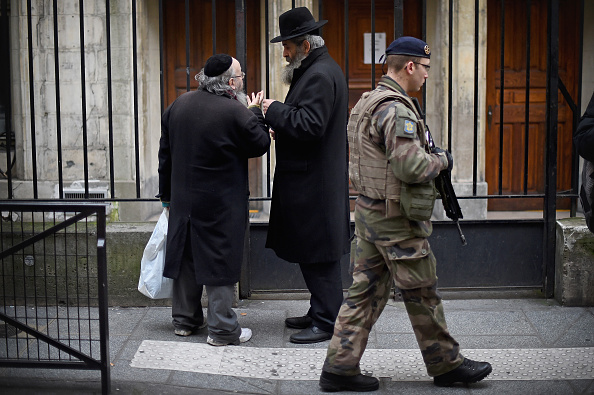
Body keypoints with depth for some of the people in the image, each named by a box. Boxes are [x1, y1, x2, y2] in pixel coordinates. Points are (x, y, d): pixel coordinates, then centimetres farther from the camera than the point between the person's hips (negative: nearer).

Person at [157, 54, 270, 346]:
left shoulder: (178, 105, 6)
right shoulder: (235, 112, -17)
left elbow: (165, 153, 12)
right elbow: (260, 145, -6)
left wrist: (166, 193, 20)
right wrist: (255, 113, 7)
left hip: (183, 200, 7)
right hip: (221, 204, -6)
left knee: (186, 256, 15)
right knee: (220, 261, 1)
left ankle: (185, 319, 27)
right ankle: (222, 329, 6)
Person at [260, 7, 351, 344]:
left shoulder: (320, 75, -18)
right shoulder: (320, 70, 16)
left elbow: (309, 125, -27)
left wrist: (275, 110, -16)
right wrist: (282, 125, 10)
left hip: (314, 185, -11)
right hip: (314, 180, 11)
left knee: (318, 255, -3)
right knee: (313, 253, 17)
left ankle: (327, 323, 5)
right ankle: (320, 312, 27)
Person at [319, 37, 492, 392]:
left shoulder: (368, 102, 14)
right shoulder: (395, 109, -20)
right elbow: (412, 167, -26)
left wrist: (429, 154, 13)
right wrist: (442, 160, -7)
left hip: (368, 211, 10)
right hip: (395, 218, -10)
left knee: (365, 292, 11)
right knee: (422, 294, 5)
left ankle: (340, 366, 13)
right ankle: (446, 363, 20)